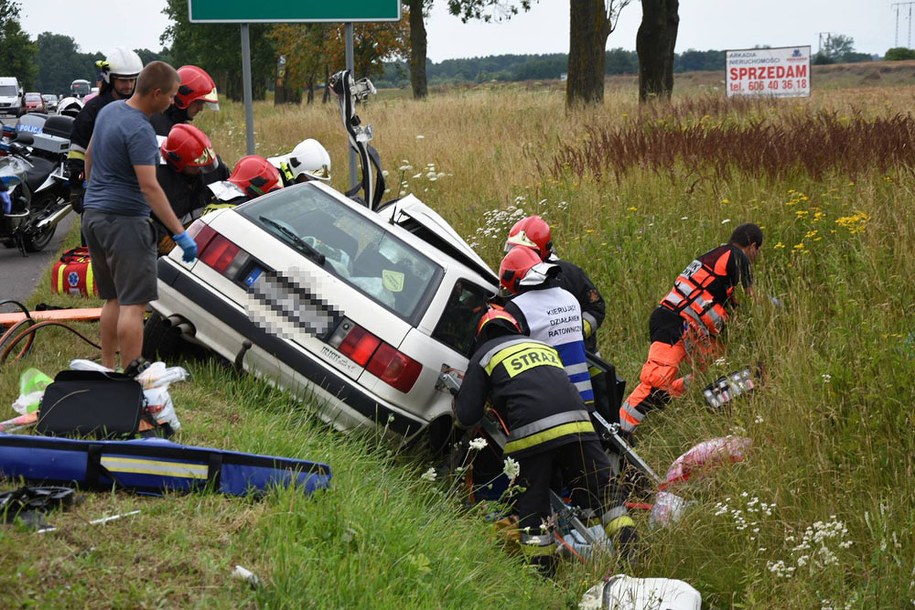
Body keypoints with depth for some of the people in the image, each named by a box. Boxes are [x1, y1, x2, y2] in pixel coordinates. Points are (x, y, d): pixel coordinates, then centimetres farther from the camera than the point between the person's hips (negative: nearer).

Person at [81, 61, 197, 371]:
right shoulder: (140, 130, -20)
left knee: (113, 299, 16)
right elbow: (149, 187, -25)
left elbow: (89, 155, 23)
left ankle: (107, 369, 19)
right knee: (133, 303, -9)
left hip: (93, 214, 9)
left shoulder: (109, 111, 9)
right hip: (124, 220, -9)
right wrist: (180, 233, -25)